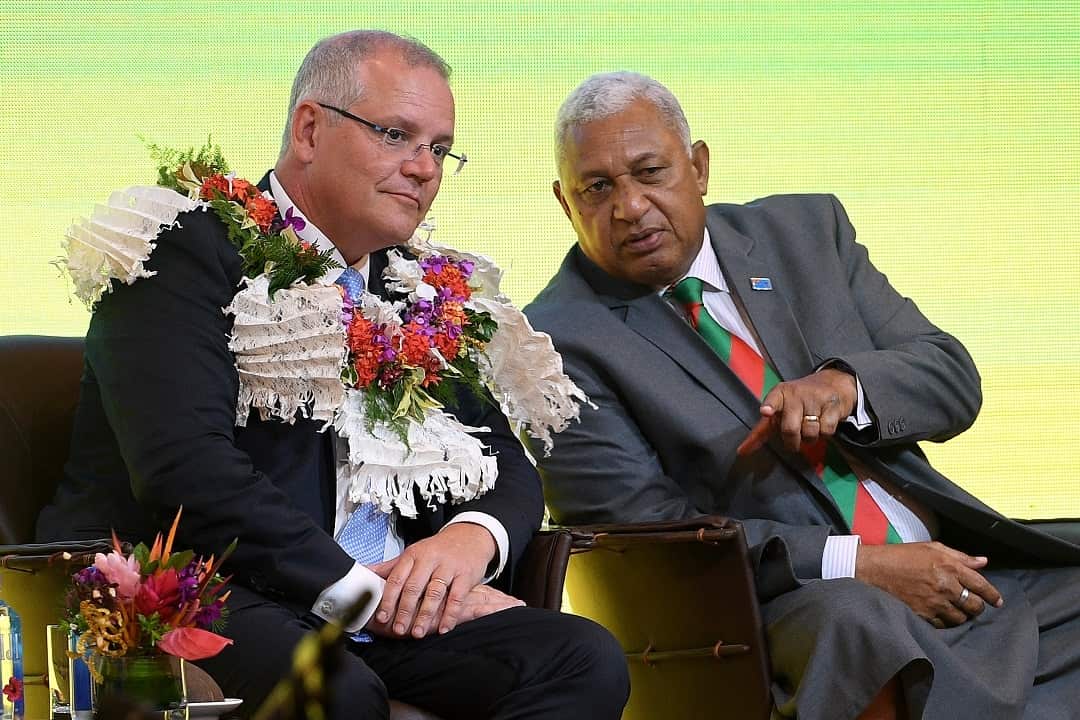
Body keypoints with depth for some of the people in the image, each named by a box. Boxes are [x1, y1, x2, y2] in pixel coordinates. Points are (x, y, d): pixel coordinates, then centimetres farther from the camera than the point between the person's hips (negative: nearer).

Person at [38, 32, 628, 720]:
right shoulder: (186, 248, -4)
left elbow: (507, 464, 18)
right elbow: (186, 469, -18)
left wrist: (473, 536, -7)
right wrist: (358, 590, -17)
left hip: (391, 602, 7)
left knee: (587, 660, -18)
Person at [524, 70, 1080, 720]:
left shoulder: (805, 229, 14)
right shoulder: (558, 342, -1)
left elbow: (952, 376, 11)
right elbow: (642, 533, -8)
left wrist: (846, 385, -13)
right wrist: (854, 565, -18)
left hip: (955, 563, 5)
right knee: (857, 618, -37)